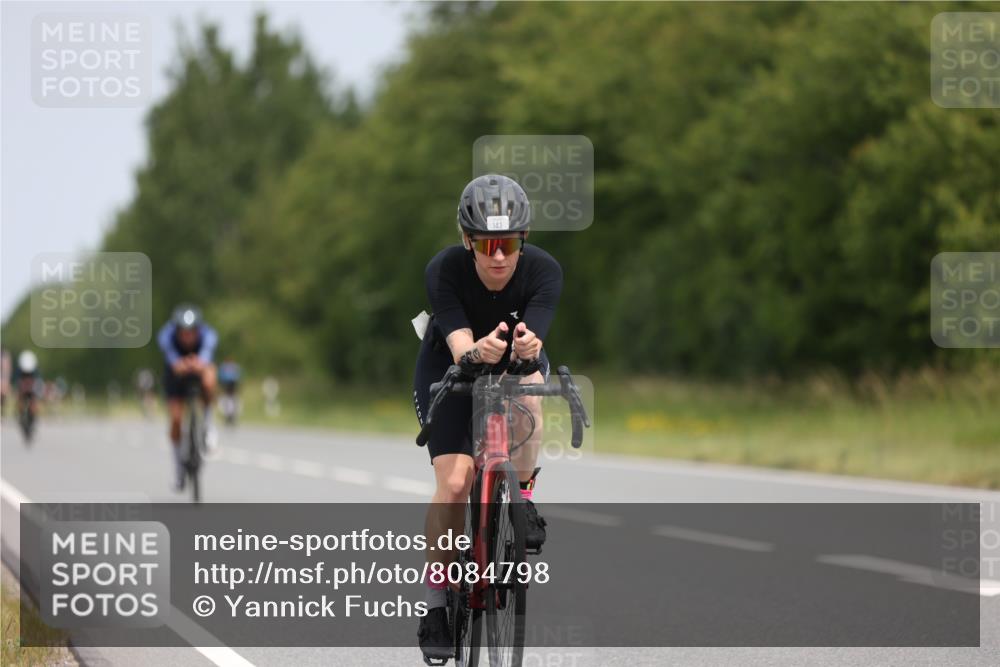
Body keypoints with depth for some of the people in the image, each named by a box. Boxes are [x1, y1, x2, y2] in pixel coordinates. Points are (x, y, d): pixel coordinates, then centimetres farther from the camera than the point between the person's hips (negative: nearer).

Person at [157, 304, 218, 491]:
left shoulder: (208, 334, -34)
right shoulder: (166, 335, -33)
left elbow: (207, 351, -55)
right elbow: (171, 356, -51)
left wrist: (200, 363, -78)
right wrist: (178, 364, -74)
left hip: (199, 366, 0)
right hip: (176, 374, 0)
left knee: (208, 379, -38)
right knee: (176, 420, -12)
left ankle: (208, 425, -14)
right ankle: (179, 472, 8)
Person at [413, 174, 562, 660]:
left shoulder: (543, 270, -27)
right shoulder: (444, 271, -29)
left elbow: (531, 342, -40)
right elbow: (459, 347, -41)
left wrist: (525, 347, -64)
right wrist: (479, 351, -64)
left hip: (514, 365, 1)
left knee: (526, 390, -36)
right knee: (454, 482, -16)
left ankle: (522, 500, -14)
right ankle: (436, 604, -2)